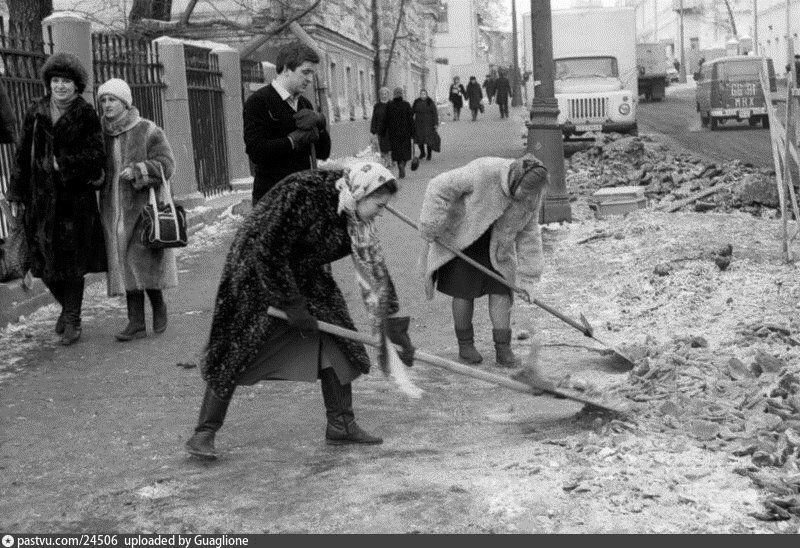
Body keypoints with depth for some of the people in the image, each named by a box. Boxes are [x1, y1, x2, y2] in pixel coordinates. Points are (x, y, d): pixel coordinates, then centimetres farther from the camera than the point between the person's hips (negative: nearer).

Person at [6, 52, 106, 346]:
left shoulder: (86, 116, -5)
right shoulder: (35, 113, 5)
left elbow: (97, 157, -10)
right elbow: (23, 156, 8)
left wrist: (63, 164, -15)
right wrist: (16, 194, 6)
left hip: (75, 199, -3)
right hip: (40, 198, 3)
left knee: (72, 261, 1)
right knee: (44, 262, 7)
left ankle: (73, 320, 16)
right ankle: (66, 306, 33)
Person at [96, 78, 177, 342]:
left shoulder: (148, 131, -3)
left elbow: (166, 164, -8)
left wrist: (137, 170, -19)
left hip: (143, 205, -4)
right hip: (114, 209, 4)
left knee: (142, 262, -8)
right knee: (125, 266, 2)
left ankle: (159, 305, 18)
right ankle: (136, 323, 6)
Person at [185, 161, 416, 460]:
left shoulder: (355, 217, -8)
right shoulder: (302, 192, -31)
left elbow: (373, 268, -3)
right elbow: (267, 251, -29)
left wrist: (394, 326, -5)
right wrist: (293, 306, -25)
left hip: (303, 275, 7)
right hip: (255, 272, -7)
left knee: (336, 341, -2)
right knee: (235, 353, -8)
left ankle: (341, 425, 8)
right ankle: (204, 433, 2)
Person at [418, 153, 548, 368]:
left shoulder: (533, 194, -16)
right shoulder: (483, 172, -35)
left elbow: (528, 234, -6)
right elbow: (440, 187, -28)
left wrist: (527, 279, -7)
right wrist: (431, 228, -24)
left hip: (496, 243, 4)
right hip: (460, 235, -4)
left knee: (501, 289, -3)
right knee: (464, 290, -3)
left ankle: (503, 349, 2)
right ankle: (465, 344, 14)